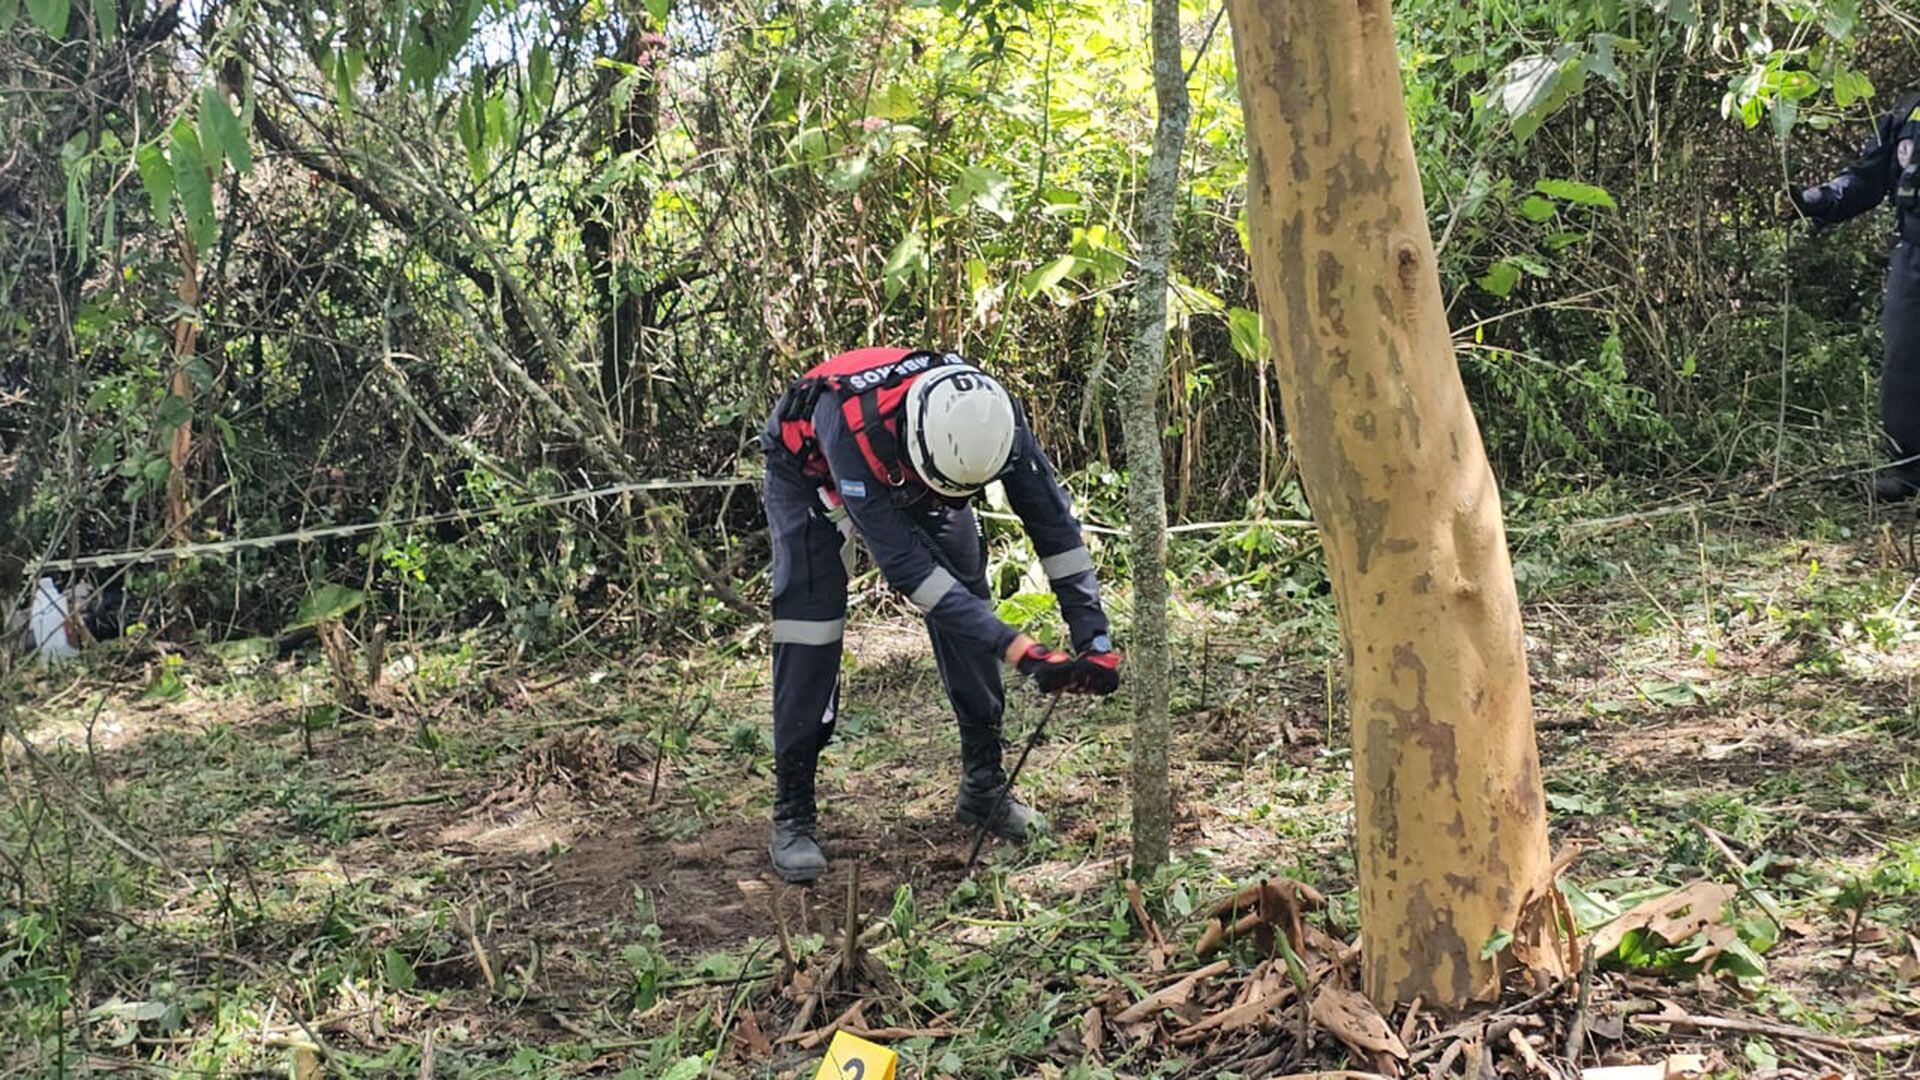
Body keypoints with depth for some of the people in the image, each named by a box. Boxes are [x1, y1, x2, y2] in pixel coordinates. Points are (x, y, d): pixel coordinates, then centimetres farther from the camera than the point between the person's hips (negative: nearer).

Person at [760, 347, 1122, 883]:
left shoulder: (991, 416, -34)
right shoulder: (854, 424, -46)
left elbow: (1054, 521, -25)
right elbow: (904, 564, -45)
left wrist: (1094, 636, -31)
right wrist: (1019, 650, -46)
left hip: (908, 468, 4)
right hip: (812, 470, -4)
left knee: (969, 594, -5)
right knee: (809, 619, -16)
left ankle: (984, 784, 9)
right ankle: (791, 816, -7)